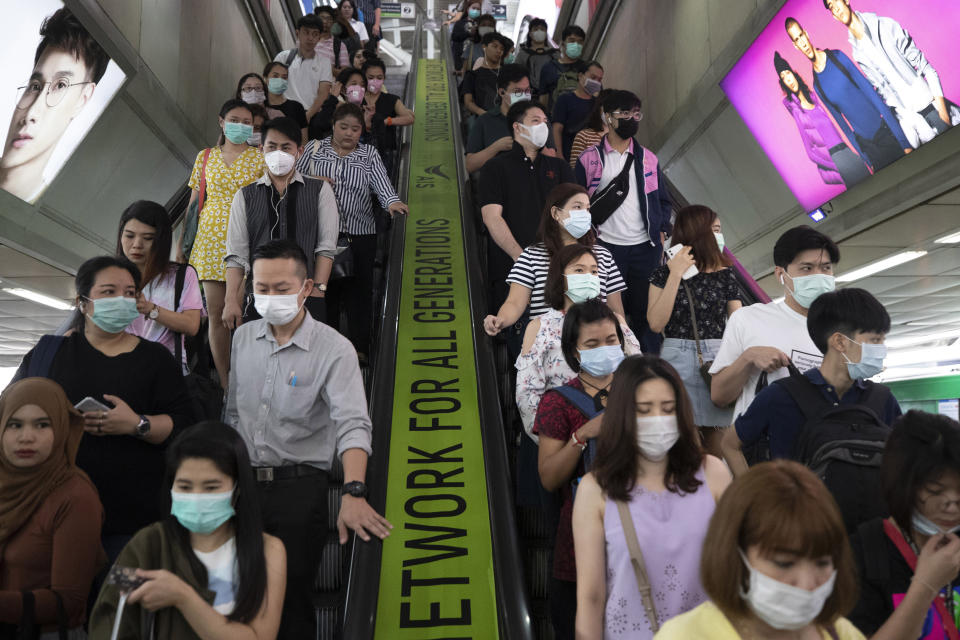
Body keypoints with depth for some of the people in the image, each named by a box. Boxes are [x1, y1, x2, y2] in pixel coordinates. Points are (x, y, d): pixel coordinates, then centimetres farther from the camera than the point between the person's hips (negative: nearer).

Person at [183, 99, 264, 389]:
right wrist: (182, 240, 12)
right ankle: (224, 381, 15)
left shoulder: (259, 158, 2)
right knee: (215, 312, 4)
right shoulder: (205, 157, 11)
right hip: (210, 239, 3)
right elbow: (194, 201, 14)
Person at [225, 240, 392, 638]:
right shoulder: (242, 338, 5)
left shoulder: (334, 349, -12)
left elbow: (352, 423, -23)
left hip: (299, 488, -4)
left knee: (292, 598, 4)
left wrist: (353, 493, -37)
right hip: (243, 483, 5)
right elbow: (232, 413, 13)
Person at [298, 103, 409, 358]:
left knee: (359, 290, 3)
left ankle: (360, 347, 15)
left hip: (360, 235, 0)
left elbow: (381, 182, -9)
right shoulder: (315, 148, 8)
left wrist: (391, 201, -29)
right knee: (324, 289, 6)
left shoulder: (369, 154, 7)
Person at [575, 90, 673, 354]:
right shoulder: (589, 159, 2)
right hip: (606, 246, -3)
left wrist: (660, 232, 4)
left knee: (647, 309, 7)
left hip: (645, 246, 3)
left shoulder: (648, 158, 12)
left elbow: (664, 201, 18)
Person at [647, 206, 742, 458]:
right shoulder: (664, 273, 5)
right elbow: (656, 324, -8)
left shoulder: (725, 275, 11)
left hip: (718, 361, 2)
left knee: (716, 442, 4)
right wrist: (676, 274, -8)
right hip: (677, 361, -2)